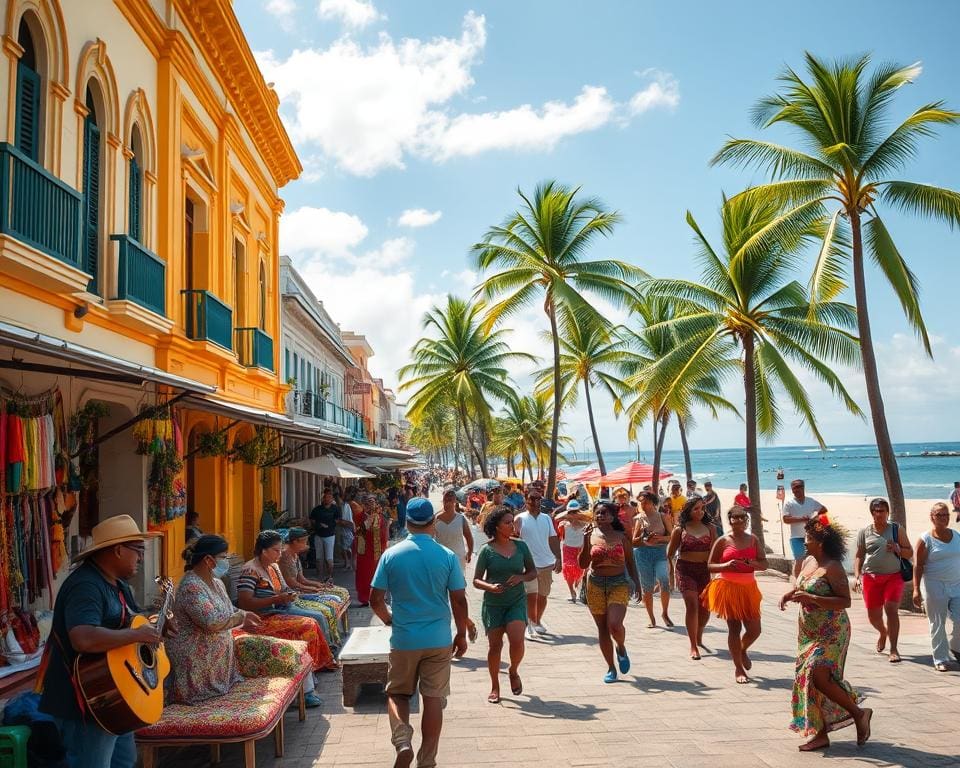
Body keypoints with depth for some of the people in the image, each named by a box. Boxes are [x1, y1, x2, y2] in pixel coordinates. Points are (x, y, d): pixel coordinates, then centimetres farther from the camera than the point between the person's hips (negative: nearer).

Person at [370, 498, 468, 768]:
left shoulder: (391, 555, -6)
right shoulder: (447, 556, -7)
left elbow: (375, 600, -3)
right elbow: (459, 600, -5)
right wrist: (461, 635, 8)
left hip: (403, 639, 0)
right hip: (439, 640, 0)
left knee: (397, 693, 17)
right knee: (433, 699, 10)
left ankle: (403, 743, -4)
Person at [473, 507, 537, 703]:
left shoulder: (520, 546, 1)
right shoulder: (487, 550, -6)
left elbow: (533, 572, 11)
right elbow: (476, 580, -2)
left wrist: (521, 577, -10)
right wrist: (490, 587, -22)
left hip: (517, 601, 1)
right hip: (493, 604, -1)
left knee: (517, 641, -15)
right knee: (495, 645, 3)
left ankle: (513, 671, 17)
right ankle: (495, 687, 22)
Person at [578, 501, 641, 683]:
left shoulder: (622, 536, 2)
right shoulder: (591, 535, 1)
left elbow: (630, 562, 10)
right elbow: (583, 564, -4)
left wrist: (637, 584, 3)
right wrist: (586, 541, -14)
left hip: (619, 584, -1)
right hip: (595, 584, 2)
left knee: (614, 625, -19)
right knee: (602, 629, 6)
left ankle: (621, 648, 15)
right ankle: (611, 668, 20)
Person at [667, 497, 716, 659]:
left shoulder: (710, 529, 7)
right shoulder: (680, 529, 1)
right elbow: (670, 553, 8)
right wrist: (671, 572, 8)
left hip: (705, 571, 3)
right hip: (685, 570, -3)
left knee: (705, 608, 8)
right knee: (692, 605, -13)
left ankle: (699, 639, 35)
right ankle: (693, 647, -7)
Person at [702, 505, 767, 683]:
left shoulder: (753, 539, 7)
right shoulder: (723, 541, -3)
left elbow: (764, 564, 7)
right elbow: (710, 566, -1)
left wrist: (753, 564, -15)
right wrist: (726, 565, -20)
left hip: (749, 588, 4)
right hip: (728, 587, -4)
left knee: (754, 629, 4)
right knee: (734, 627, -1)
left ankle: (743, 650, 39)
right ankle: (739, 669, 13)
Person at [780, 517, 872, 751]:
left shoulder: (833, 567, -17)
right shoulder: (807, 562, 8)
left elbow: (845, 601, -22)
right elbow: (800, 587, 24)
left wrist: (811, 598, -28)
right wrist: (790, 594, 3)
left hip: (830, 633, -9)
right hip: (809, 632, 9)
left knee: (818, 675, -17)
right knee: (809, 678, 9)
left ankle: (859, 713, 5)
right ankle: (821, 734, 18)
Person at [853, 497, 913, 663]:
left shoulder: (897, 529, 3)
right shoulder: (864, 532, 5)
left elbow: (909, 553, 8)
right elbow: (859, 556, 8)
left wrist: (897, 549, -13)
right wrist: (857, 576, -3)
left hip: (894, 576, -2)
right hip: (871, 577, 2)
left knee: (891, 609, -16)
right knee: (873, 615, 9)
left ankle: (893, 649, -8)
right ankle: (883, 633, 43)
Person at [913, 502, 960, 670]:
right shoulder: (925, 540, -5)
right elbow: (918, 565, -7)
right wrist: (916, 590, -13)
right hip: (935, 586, -4)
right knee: (938, 624, 1)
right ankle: (941, 659, 11)